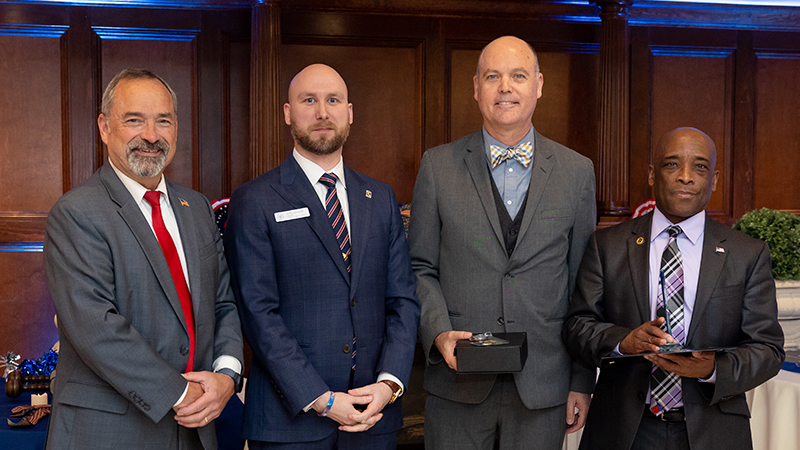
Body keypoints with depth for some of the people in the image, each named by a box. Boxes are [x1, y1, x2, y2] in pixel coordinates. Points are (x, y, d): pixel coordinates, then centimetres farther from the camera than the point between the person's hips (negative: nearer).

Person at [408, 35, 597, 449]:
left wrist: (582, 381, 4)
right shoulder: (438, 166, 2)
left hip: (543, 384, 1)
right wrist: (439, 332, -13)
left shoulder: (577, 171, 4)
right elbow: (419, 268, 4)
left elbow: (584, 283, 5)